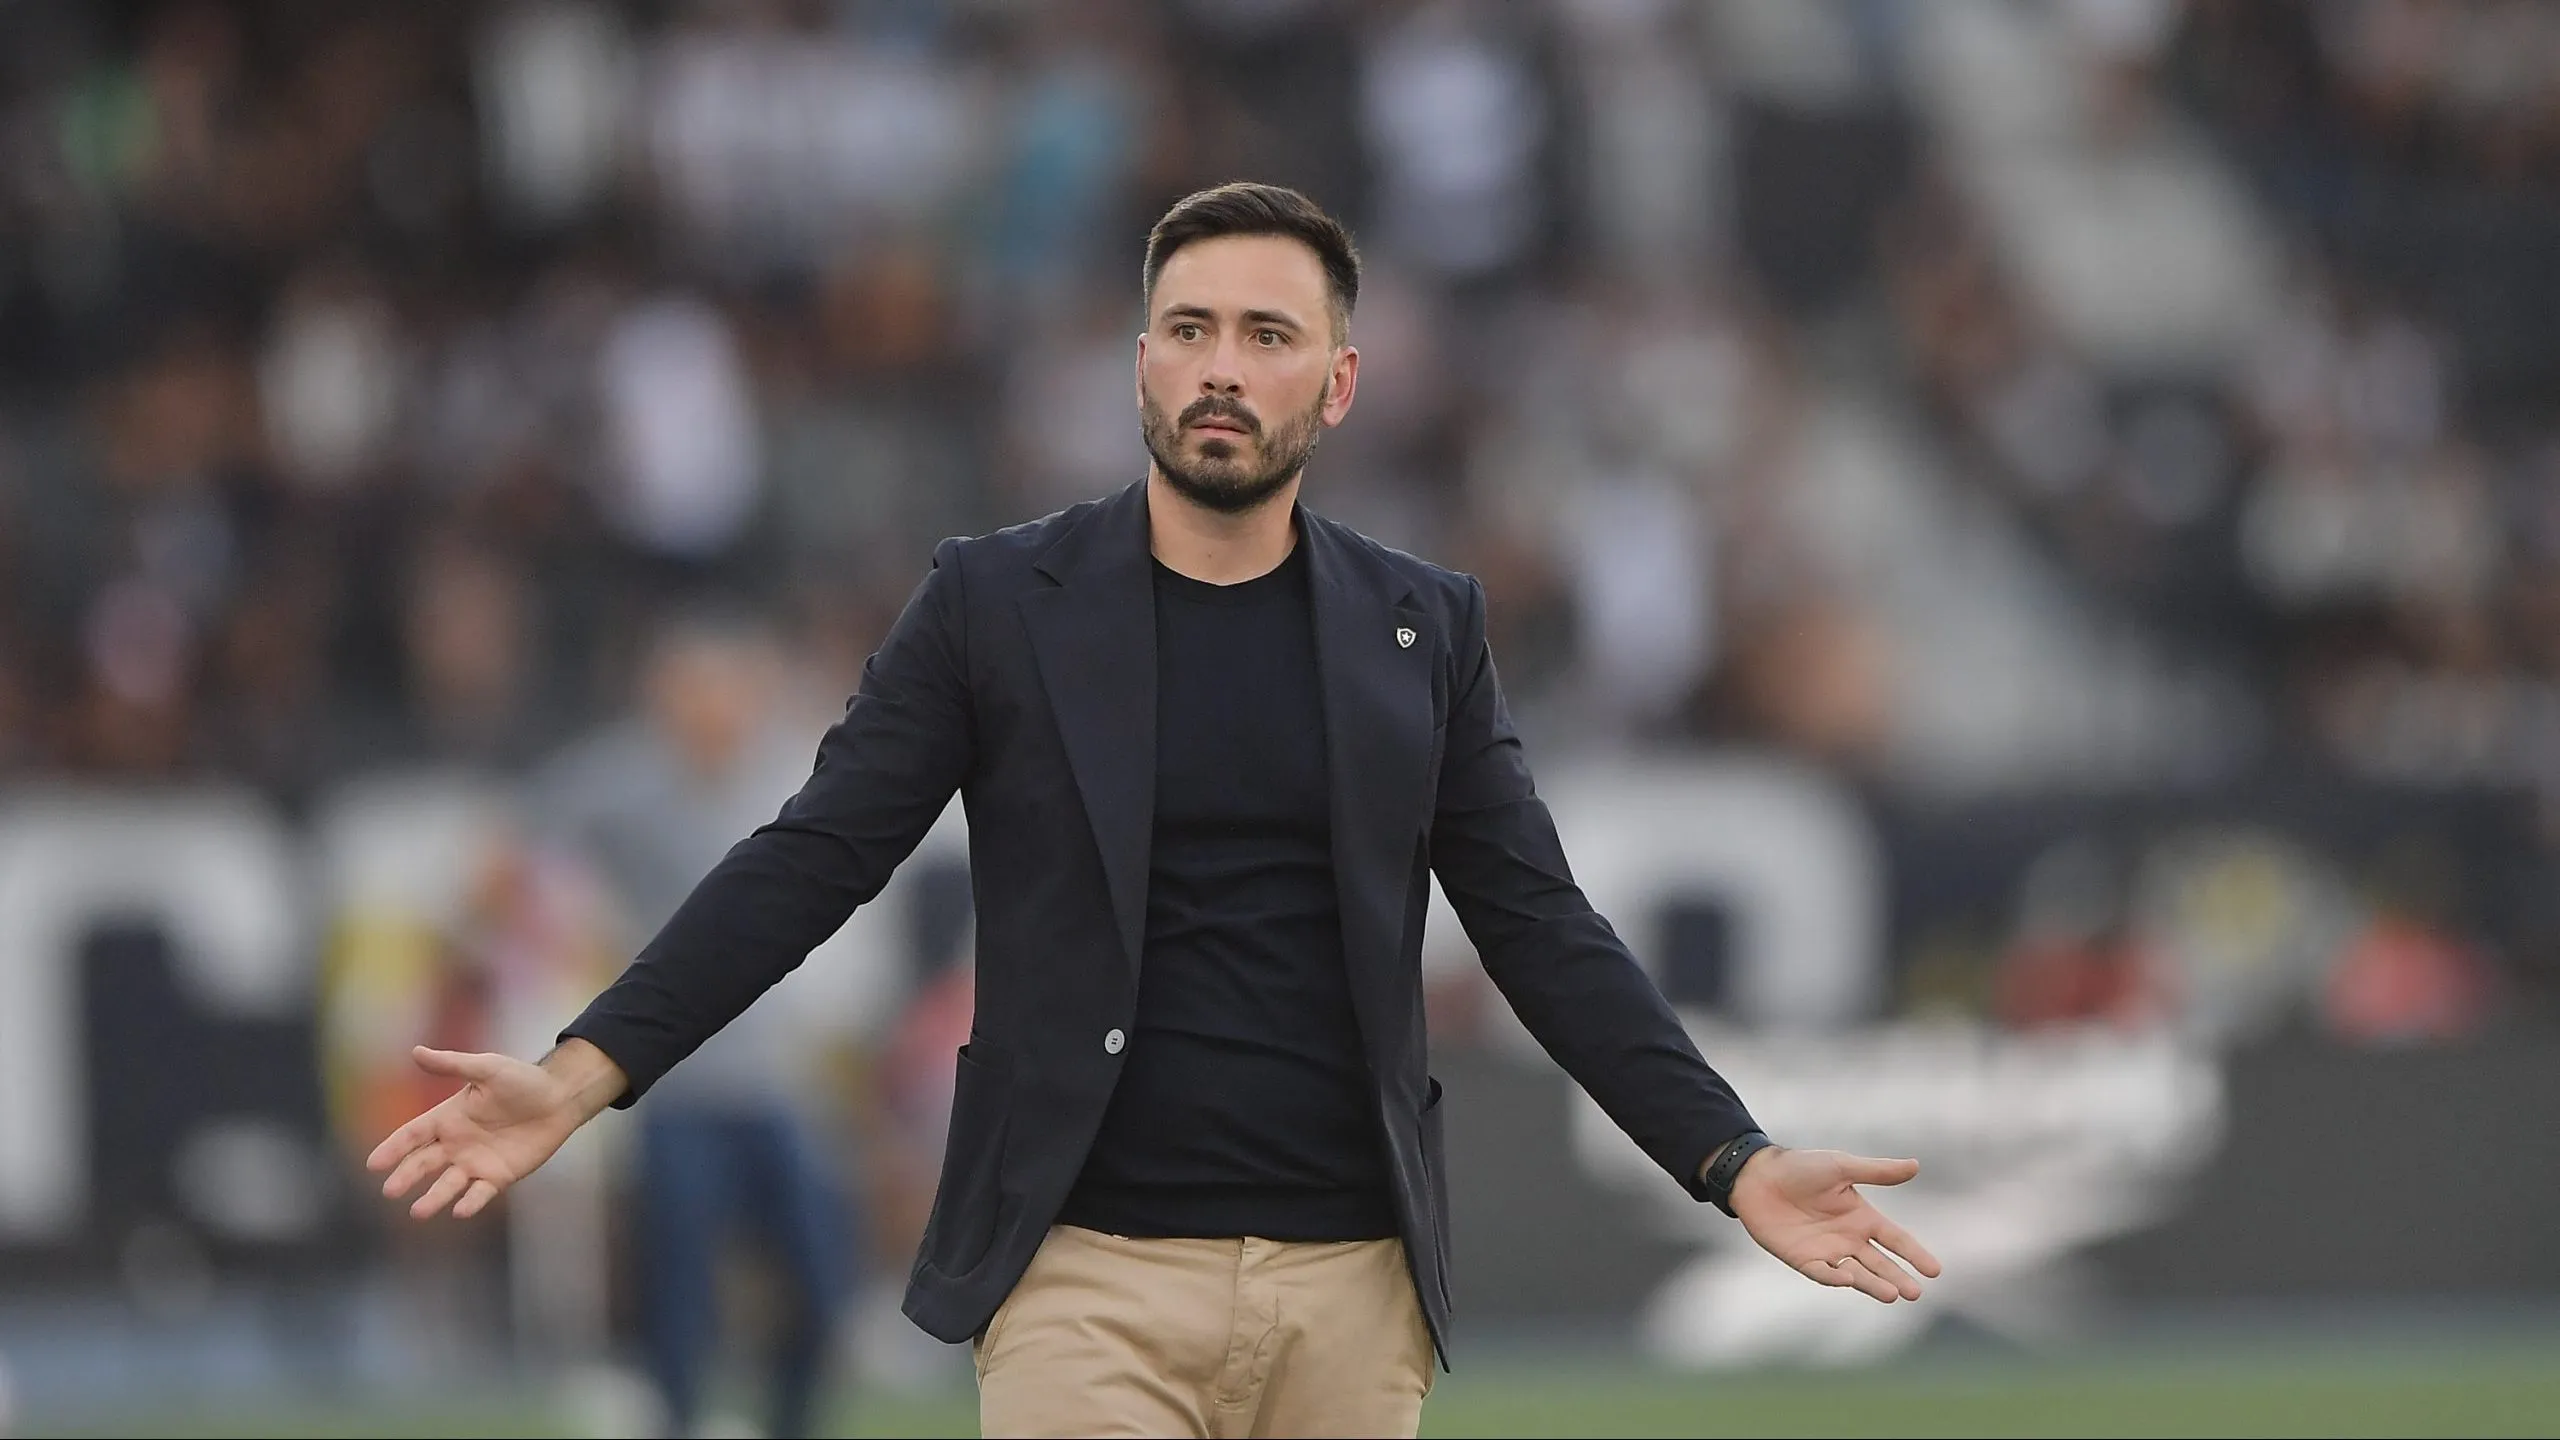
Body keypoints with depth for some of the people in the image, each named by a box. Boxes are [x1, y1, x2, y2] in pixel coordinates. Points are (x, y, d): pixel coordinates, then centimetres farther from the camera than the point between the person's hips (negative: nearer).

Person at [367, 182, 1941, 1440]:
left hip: (1353, 1290, 2)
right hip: (1090, 1280, -2)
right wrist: (579, 1078, -10)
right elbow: (811, 861, 1)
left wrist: (1736, 1160, -3)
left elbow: (1544, 931, 8)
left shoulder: (1424, 629, 9)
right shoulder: (997, 604, 3)